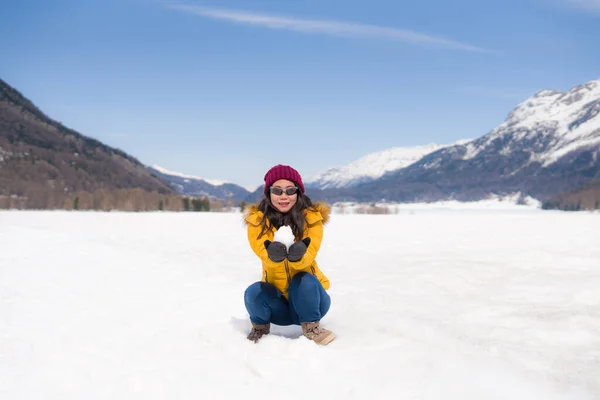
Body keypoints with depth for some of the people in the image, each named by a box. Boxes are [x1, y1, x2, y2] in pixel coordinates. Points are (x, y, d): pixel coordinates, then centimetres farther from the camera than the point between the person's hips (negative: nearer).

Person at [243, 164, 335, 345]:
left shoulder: (312, 218, -11)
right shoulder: (257, 220, -10)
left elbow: (307, 256, -27)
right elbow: (264, 254, -28)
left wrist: (297, 255, -51)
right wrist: (273, 254, -52)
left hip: (307, 299, -1)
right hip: (276, 304, 1)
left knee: (305, 279, -30)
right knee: (254, 292, -27)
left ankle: (311, 327, -10)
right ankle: (260, 327, 2)